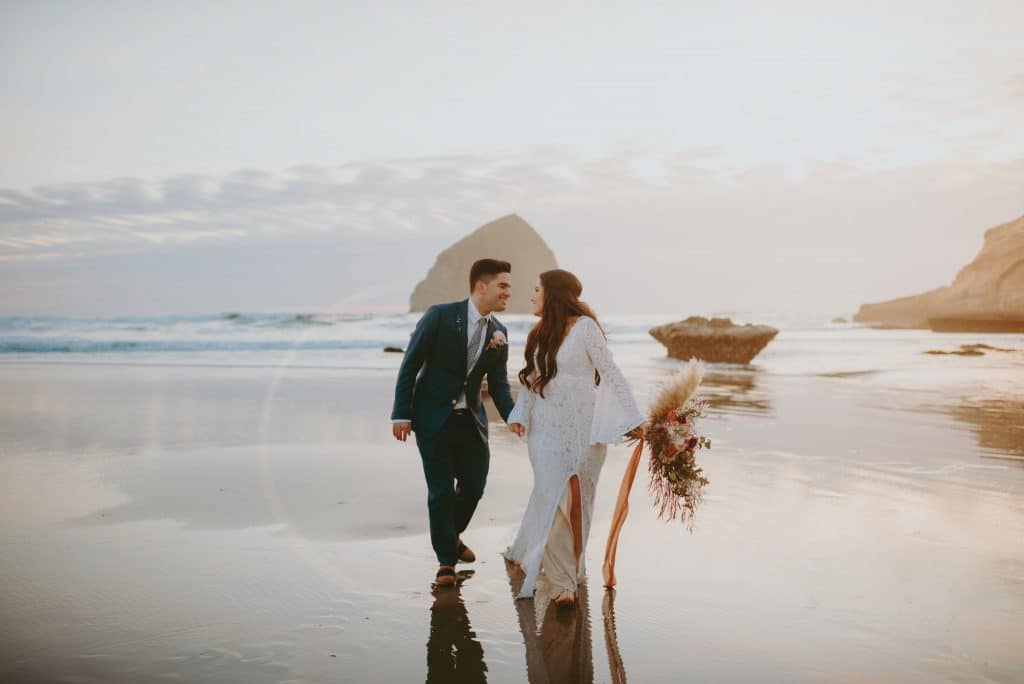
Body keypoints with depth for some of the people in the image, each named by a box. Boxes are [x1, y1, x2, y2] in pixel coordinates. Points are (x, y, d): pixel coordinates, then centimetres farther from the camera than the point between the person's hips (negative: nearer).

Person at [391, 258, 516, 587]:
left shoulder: (499, 332, 3)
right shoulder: (440, 316, -12)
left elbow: (498, 384, 6)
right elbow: (410, 365, -10)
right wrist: (401, 414, -13)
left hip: (471, 420, 5)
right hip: (433, 418, -5)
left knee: (474, 486, 8)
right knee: (441, 491, 1)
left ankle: (451, 535, 39)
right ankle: (446, 560, 18)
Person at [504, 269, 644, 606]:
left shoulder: (585, 326, -7)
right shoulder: (539, 333, 11)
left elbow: (610, 372, -10)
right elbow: (530, 380, 14)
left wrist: (632, 417, -14)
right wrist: (519, 414, -2)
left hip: (582, 429, -4)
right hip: (546, 429, 4)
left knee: (577, 501, 5)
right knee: (553, 498, -5)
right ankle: (561, 581, 4)